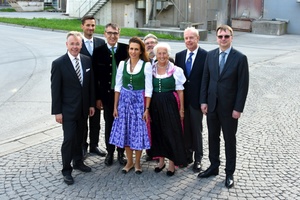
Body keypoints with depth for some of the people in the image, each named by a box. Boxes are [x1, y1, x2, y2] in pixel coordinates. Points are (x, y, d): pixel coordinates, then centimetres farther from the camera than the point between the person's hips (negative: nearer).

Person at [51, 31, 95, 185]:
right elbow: (55, 89, -11)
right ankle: (66, 170, 10)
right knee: (69, 139, -3)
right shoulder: (58, 63, -12)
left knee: (79, 137, 17)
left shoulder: (87, 60, 2)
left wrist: (91, 104, 8)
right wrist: (57, 111, -12)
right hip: (68, 109, -5)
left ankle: (78, 162, 35)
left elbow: (91, 84, 8)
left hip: (83, 108, 5)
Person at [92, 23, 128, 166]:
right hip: (107, 94, 0)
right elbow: (95, 76, -1)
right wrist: (97, 97, -3)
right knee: (109, 125, 10)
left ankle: (121, 153, 25)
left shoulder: (126, 49, -4)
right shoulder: (98, 51, -3)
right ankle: (110, 153, 26)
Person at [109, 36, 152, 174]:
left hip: (139, 101, -3)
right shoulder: (122, 64, 1)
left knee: (138, 132, 4)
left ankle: (137, 162, 23)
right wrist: (115, 106, 3)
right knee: (125, 131, 9)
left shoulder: (146, 65, -8)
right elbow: (118, 86, 4)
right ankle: (129, 162, 26)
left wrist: (147, 109, -10)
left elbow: (148, 89, -7)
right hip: (124, 100, 3)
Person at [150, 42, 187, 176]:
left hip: (170, 105, -3)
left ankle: (172, 162, 18)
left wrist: (181, 109, -4)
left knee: (171, 132, 2)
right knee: (157, 132, 11)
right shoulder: (151, 70, 4)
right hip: (155, 105, 3)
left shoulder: (176, 71, -4)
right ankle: (161, 160, 28)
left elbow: (180, 91, -2)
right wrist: (147, 108, 2)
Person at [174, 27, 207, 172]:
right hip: (182, 99, 4)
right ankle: (187, 155, 28)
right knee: (185, 128, 13)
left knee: (196, 130, 6)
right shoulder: (179, 55, 7)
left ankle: (197, 158, 20)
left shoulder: (206, 56, -8)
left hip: (196, 99, -4)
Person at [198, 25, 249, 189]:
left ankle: (229, 173, 21)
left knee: (230, 140, 8)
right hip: (212, 105, 4)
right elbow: (205, 79, 7)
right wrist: (203, 101, 1)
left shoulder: (240, 58, -9)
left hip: (229, 108, -4)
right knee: (213, 137, 15)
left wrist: (238, 108, -13)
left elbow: (243, 85, -10)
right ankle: (213, 167, 31)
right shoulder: (210, 55, 3)